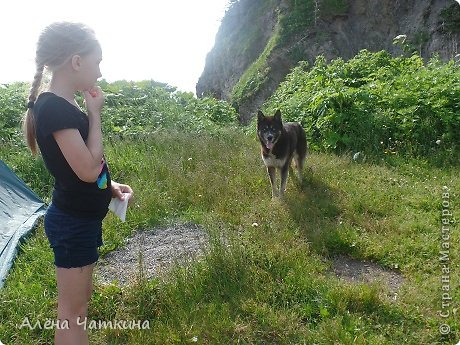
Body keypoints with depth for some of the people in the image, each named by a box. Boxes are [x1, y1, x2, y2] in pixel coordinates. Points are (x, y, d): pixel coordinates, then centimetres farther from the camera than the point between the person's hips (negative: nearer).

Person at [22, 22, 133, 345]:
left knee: (82, 299, 24)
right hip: (73, 223, -9)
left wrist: (111, 185, 4)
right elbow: (87, 169, -26)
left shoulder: (65, 105, 8)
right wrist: (95, 114, -18)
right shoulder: (53, 108, -21)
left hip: (82, 218, 9)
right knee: (72, 311, 7)